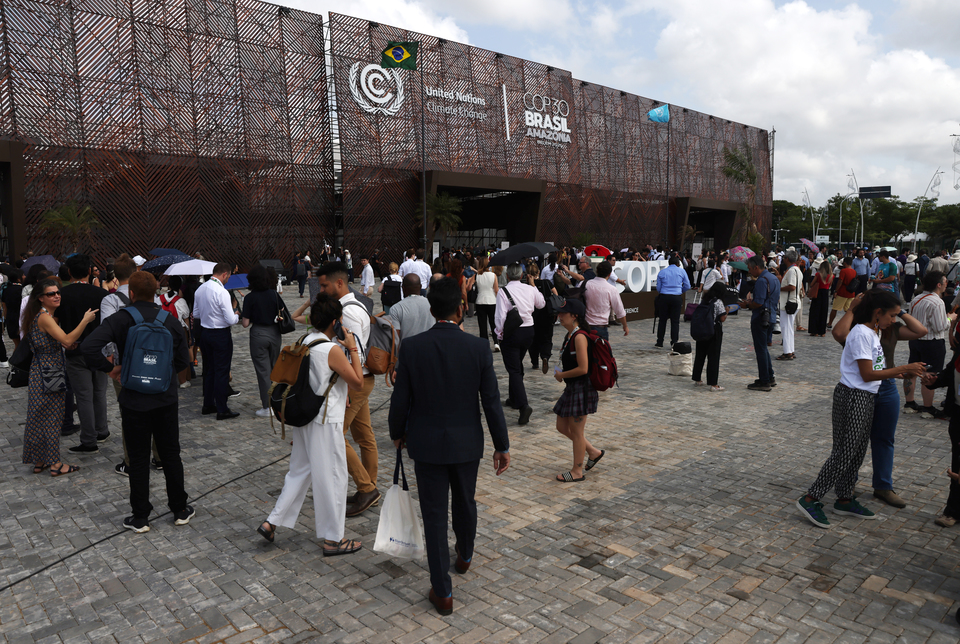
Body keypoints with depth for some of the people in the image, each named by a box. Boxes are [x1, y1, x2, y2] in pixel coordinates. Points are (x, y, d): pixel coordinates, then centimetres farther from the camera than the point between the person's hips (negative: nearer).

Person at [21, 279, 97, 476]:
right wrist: (85, 320, -28)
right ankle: (55, 464, 7)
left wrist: (68, 344, 6)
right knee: (51, 418, -1)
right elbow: (67, 340, -30)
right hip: (47, 374, -10)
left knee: (43, 417, 15)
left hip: (42, 372, 10)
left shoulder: (46, 316, 11)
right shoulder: (44, 317, -19)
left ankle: (39, 461, 25)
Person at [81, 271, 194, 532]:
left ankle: (140, 517, 19)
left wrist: (110, 368, -8)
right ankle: (180, 510, 23)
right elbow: (183, 361, 2)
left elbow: (88, 347, -24)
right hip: (166, 400, 2)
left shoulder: (121, 319, -11)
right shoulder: (170, 321, -2)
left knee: (139, 459, 9)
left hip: (134, 402, -2)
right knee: (171, 455, 14)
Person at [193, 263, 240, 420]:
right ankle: (222, 410, 7)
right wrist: (236, 315, 0)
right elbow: (231, 320, -21)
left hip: (204, 332, 8)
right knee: (222, 372, 1)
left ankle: (208, 405, 28)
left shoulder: (200, 289, 3)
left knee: (208, 370, 18)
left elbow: (196, 314, 14)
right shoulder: (222, 292, -21)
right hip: (220, 335, -8)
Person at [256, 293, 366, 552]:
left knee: (300, 471, 22)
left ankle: (272, 523, 24)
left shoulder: (304, 342, 5)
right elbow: (358, 383, -14)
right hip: (325, 423, -8)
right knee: (331, 477, 5)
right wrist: (353, 349, -11)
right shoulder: (332, 350, -20)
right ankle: (333, 540, 17)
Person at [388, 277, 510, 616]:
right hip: (466, 443, 1)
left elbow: (401, 399, -6)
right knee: (465, 502, 25)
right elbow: (491, 401, -8)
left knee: (434, 514, 9)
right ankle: (464, 556, 50)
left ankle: (443, 592, 16)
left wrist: (397, 433, 13)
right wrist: (502, 446, 2)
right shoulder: (479, 347, -13)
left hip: (427, 444, -1)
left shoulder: (411, 347, -13)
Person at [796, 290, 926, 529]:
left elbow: (875, 370, 14)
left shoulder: (874, 332, 14)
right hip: (853, 398, -10)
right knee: (845, 453, -7)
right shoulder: (862, 333, -17)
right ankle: (810, 500, -4)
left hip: (866, 398, 10)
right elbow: (867, 375, -18)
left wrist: (903, 373, 5)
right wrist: (903, 368, -13)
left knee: (857, 453, 14)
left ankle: (845, 500, 25)